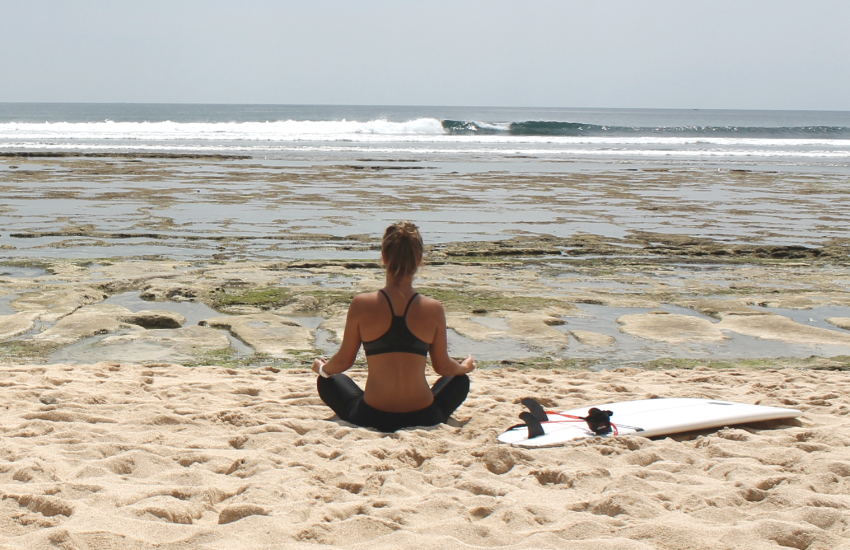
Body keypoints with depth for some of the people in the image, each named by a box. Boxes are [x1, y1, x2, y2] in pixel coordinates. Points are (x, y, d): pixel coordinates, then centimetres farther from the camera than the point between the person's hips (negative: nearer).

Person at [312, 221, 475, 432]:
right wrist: (465, 367, 28)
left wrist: (321, 367, 24)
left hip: (371, 419, 0)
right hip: (423, 419, 1)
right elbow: (443, 367, 4)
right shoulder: (434, 309, -8)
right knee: (460, 380, 31)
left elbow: (343, 362, 1)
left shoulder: (361, 305, -10)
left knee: (328, 381, 29)